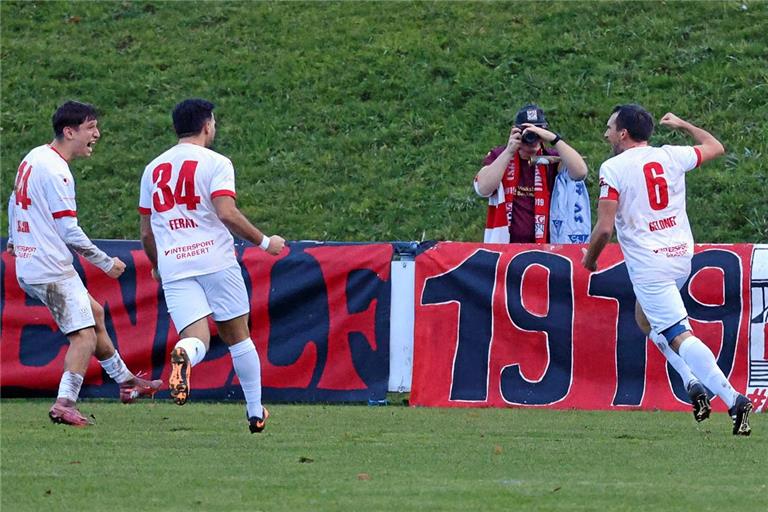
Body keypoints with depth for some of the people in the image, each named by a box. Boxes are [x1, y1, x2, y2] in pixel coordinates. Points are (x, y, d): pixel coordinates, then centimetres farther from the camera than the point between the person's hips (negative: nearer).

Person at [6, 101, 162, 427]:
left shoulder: (34, 157, 10)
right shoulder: (55, 171, -20)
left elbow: (14, 204, 26)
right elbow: (69, 233, -20)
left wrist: (14, 240, 42)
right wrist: (106, 263, -9)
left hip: (29, 265, 10)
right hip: (52, 270, -10)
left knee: (94, 313, 23)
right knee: (84, 335, -10)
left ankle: (125, 381, 33)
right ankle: (64, 404, -17)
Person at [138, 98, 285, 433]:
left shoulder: (153, 169, 15)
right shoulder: (216, 163, -1)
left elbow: (146, 233, 19)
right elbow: (227, 213, -15)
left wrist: (157, 266, 36)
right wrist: (264, 242, -3)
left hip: (173, 267, 3)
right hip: (216, 261, -3)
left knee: (197, 338, -7)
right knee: (238, 337, 11)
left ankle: (184, 355, -44)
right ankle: (256, 413, 16)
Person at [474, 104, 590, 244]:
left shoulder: (552, 159, 4)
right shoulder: (498, 157, 5)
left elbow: (580, 172, -14)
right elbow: (483, 189, -11)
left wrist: (553, 139, -20)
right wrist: (509, 152, -16)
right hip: (503, 246, 0)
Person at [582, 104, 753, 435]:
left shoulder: (613, 168, -9)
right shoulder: (671, 156, 6)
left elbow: (605, 228, -15)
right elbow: (716, 148, 24)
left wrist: (589, 258, 4)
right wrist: (682, 125, 38)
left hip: (648, 265, -7)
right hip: (683, 257, 7)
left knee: (679, 335, -11)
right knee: (646, 319, 27)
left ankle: (731, 398, -27)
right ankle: (696, 383, 11)